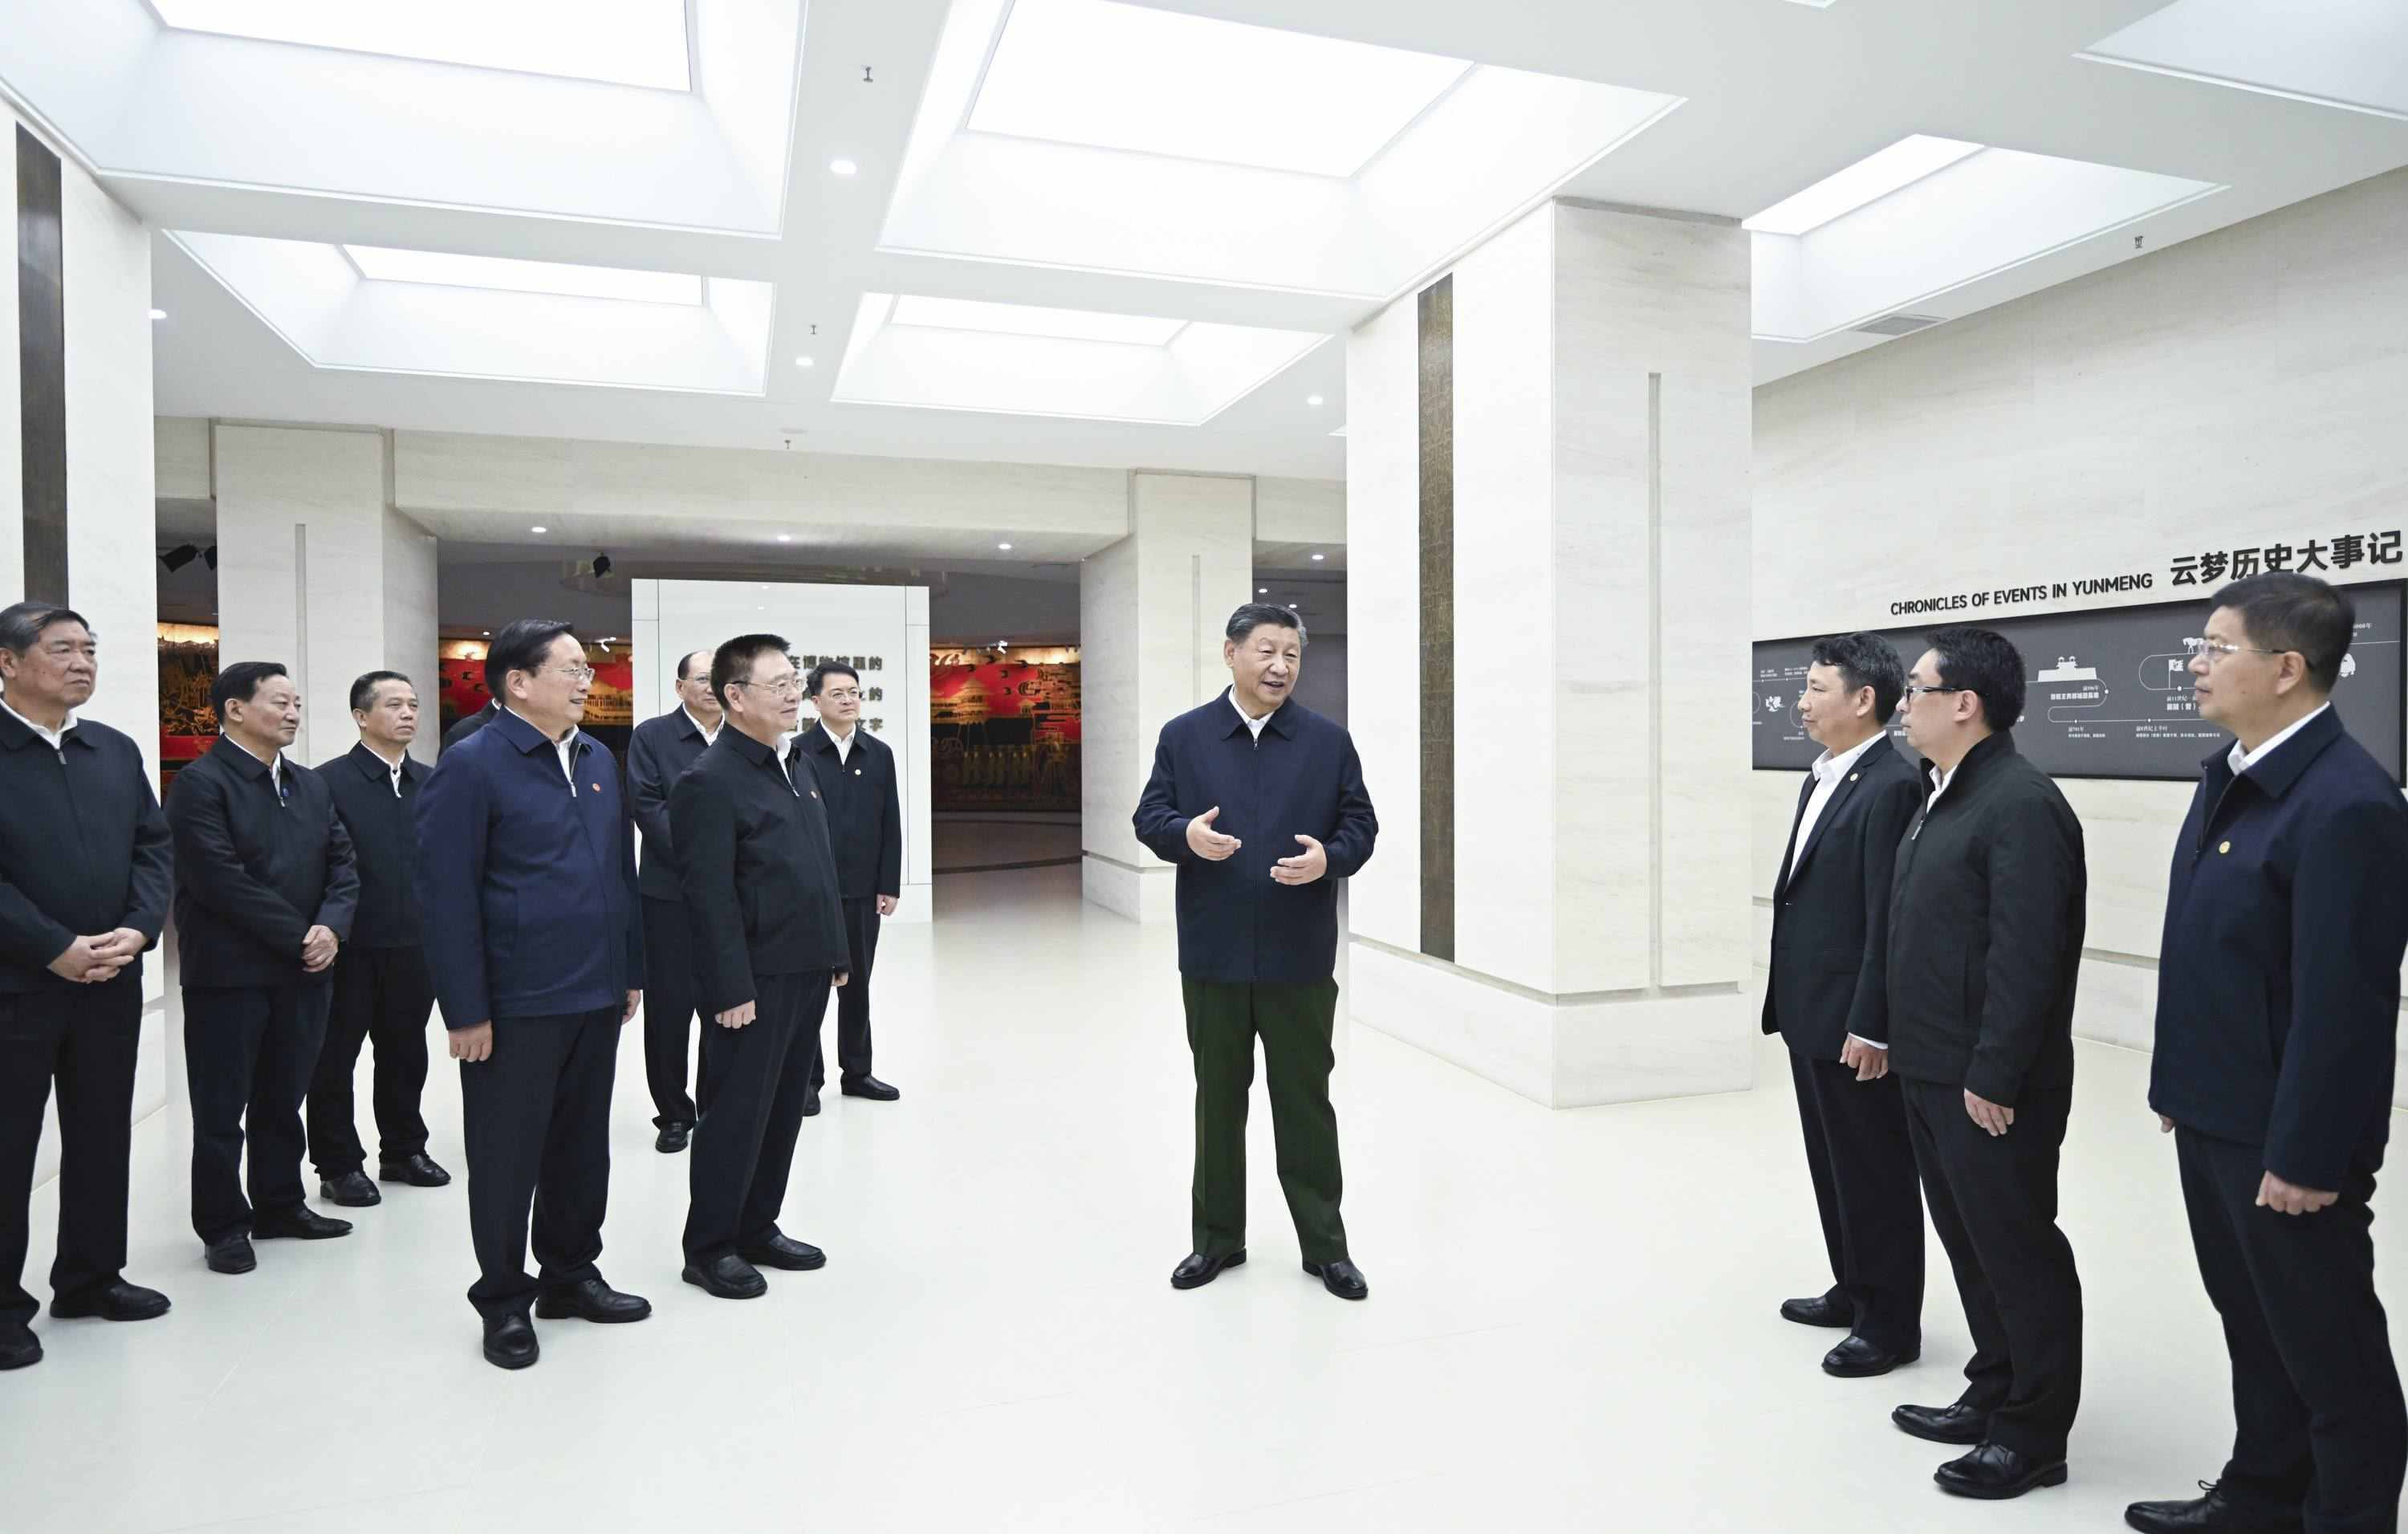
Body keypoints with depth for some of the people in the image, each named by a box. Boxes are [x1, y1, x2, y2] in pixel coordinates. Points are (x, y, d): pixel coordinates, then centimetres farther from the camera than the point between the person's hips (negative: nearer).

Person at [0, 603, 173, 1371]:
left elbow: (154, 849, 8)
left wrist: (136, 930, -7)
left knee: (103, 1136, 14)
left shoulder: (117, 751, 10)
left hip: (111, 982, 5)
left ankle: (90, 1275, 28)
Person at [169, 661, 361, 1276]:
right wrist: (300, 937, -15)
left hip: (303, 970, 6)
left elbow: (342, 865, 8)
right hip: (228, 973, -6)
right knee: (221, 1108, 5)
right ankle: (224, 1225, 17)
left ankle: (280, 1205, 27)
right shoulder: (200, 783, -10)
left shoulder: (312, 785, 12)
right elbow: (223, 882, -18)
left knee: (284, 1099, 15)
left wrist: (330, 929, -10)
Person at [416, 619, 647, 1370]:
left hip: (597, 996, 6)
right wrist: (465, 1011, -15)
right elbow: (447, 895, -13)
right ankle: (505, 1301, 24)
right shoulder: (472, 765, -11)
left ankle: (571, 1274, 33)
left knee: (583, 1144, 17)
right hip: (516, 1004, -6)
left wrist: (631, 970, 12)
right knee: (507, 1154, 8)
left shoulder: (598, 759, 9)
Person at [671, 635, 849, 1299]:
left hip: (806, 975, 8)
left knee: (784, 1110, 16)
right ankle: (708, 1248, 19)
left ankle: (758, 1229, 29)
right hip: (756, 984, -8)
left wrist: (835, 954, 15)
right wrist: (731, 990, -20)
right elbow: (710, 897, -18)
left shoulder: (795, 772, 13)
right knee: (737, 1115, 4)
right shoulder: (711, 782, -14)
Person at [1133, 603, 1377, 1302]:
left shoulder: (1329, 741, 3)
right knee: (1218, 1100, 13)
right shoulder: (1184, 736, 3)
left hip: (1300, 959, 0)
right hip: (1213, 957, 1)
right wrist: (1186, 834, -20)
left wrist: (1329, 858, -18)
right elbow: (1149, 818, 2)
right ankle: (1217, 1237, 28)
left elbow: (1360, 824, 3)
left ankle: (1324, 1244, 23)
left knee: (1306, 1102, 8)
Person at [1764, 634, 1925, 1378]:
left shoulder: (1892, 786, -18)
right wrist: (1788, 1000, 16)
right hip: (1810, 1012, 9)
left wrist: (1870, 1026, -20)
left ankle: (1891, 1321, 21)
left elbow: (1888, 919, -21)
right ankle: (1853, 1289, 36)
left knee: (1876, 1172, 6)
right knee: (1832, 1165, 20)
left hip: (1853, 1021, -9)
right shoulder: (1821, 777, 11)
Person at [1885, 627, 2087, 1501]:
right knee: (1971, 1243, 19)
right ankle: (1993, 1395, 34)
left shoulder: (2021, 804, -18)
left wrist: (1992, 1079, -21)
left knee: (2017, 1250, 5)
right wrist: (1918, 1054, 15)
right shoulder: (1947, 798, 12)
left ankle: (2033, 1435, 19)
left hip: (1989, 1087, -9)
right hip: (1934, 1074, 9)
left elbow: (2026, 957, -22)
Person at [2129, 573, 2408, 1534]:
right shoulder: (2228, 777, 6)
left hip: (2284, 1139, -9)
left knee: (2328, 1349, 11)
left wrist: (2306, 1156, -18)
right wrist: (2181, 1086, 15)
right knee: (2252, 1325, 23)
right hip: (2214, 1118, 9)